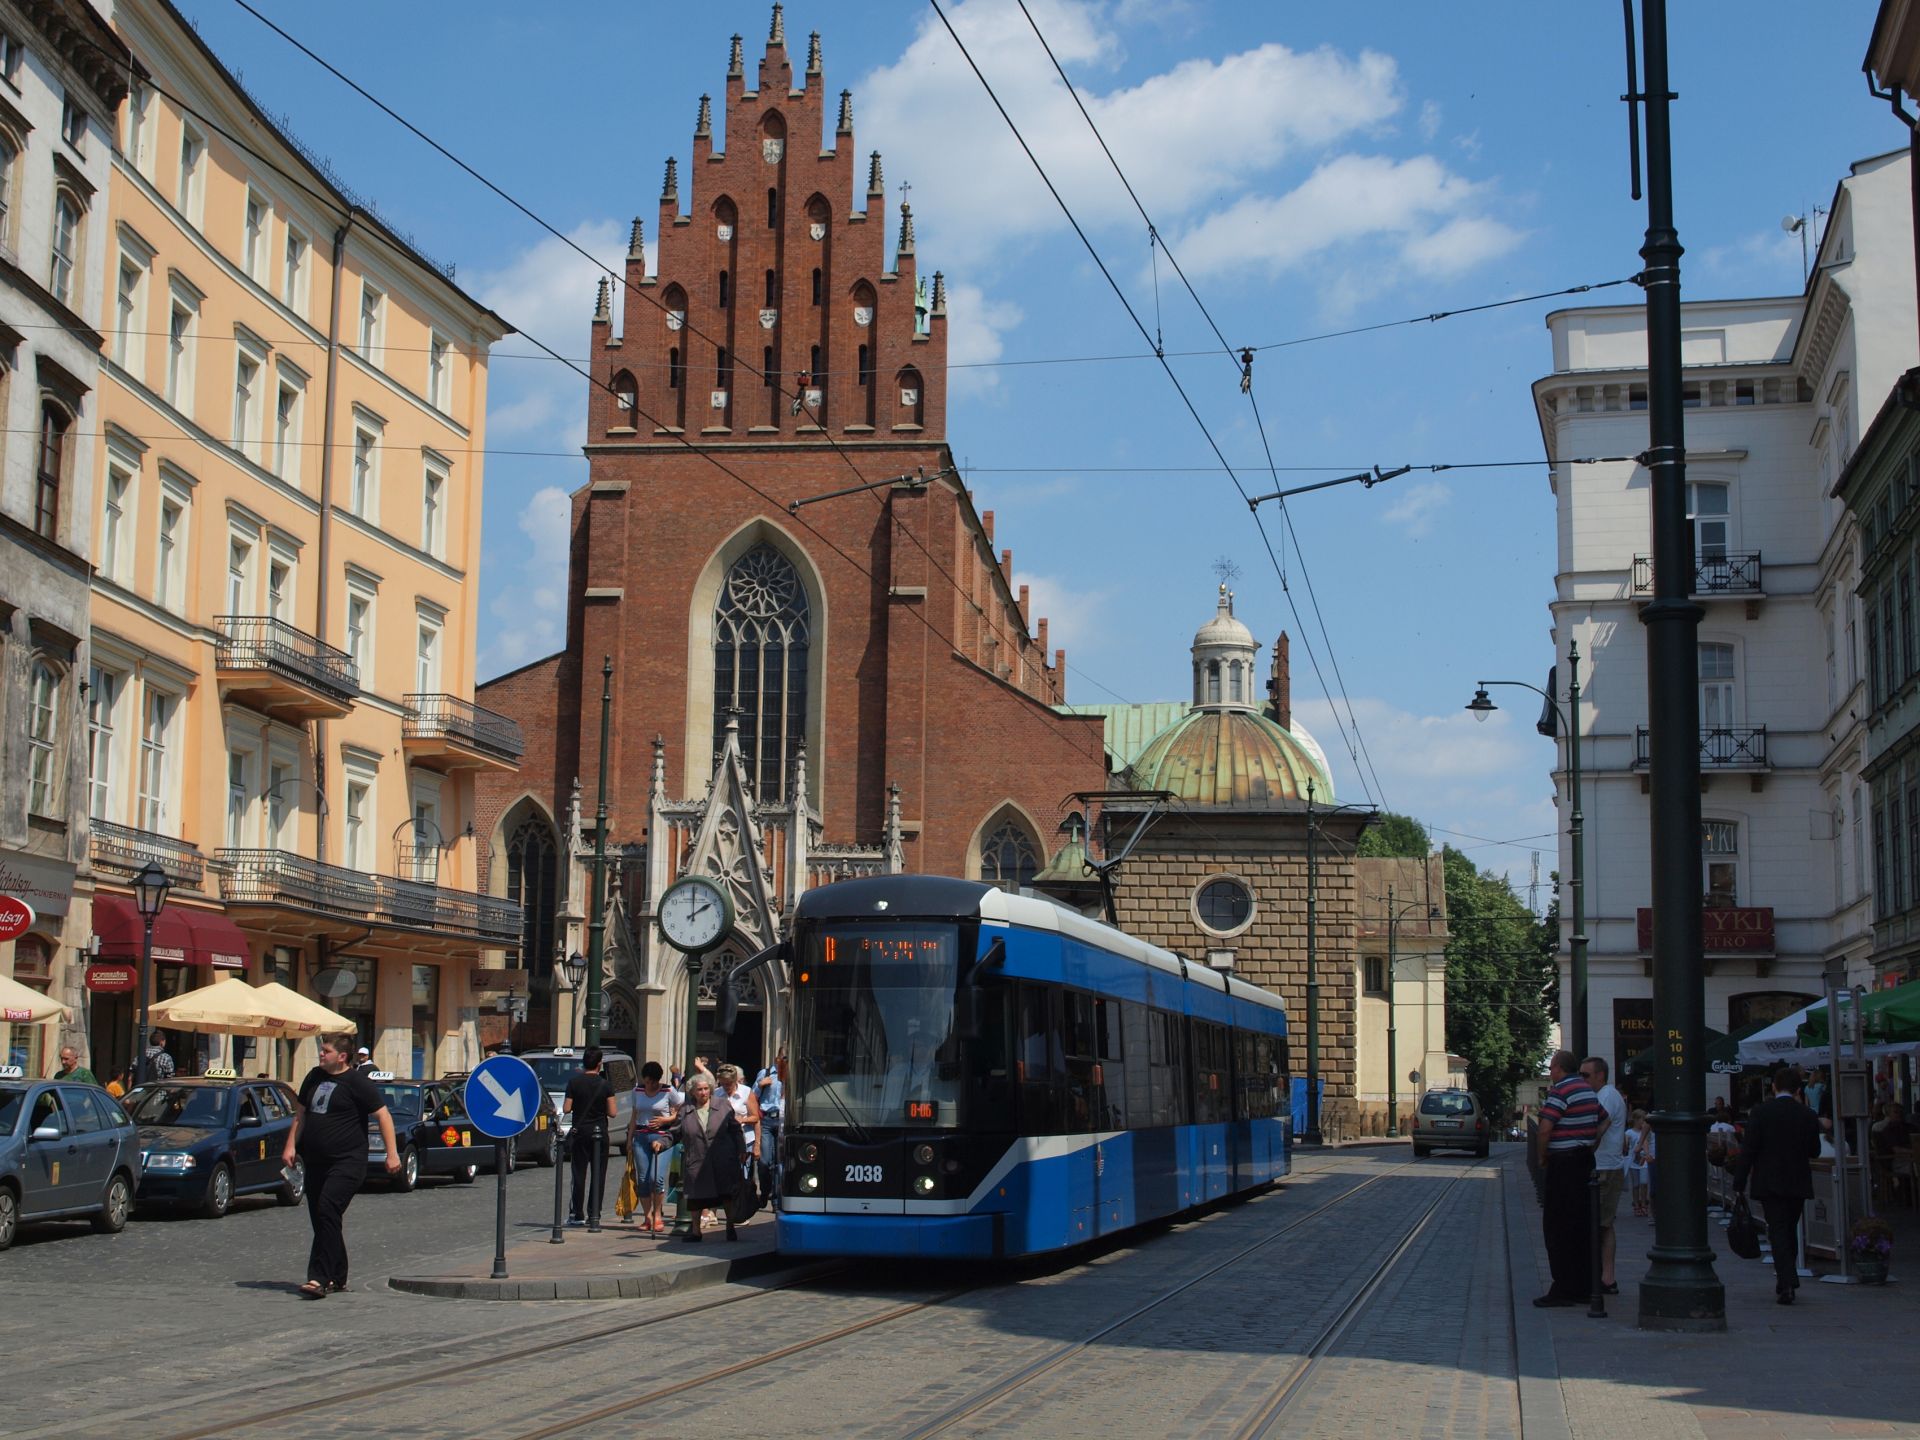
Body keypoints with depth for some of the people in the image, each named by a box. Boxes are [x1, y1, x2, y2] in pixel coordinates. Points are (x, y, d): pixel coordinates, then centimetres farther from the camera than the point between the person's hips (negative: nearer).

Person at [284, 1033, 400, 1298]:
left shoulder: (358, 1083, -9)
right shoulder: (314, 1077, 13)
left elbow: (382, 1115, -10)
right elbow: (301, 1114, 21)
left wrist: (392, 1154, -15)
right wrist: (291, 1146, 11)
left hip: (347, 1162, -8)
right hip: (315, 1162, 8)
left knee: (327, 1212, -20)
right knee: (319, 1217, 10)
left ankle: (319, 1279, -24)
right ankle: (337, 1278, 21)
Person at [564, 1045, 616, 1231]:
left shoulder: (574, 1083, -5)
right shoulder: (605, 1085, -7)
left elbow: (566, 1109, -6)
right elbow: (612, 1112, -8)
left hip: (580, 1132, 1)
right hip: (599, 1133, -1)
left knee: (579, 1174, 7)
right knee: (598, 1175, 4)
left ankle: (577, 1214, 8)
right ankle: (594, 1215, 1)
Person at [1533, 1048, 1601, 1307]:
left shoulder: (1560, 1091, -14)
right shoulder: (1589, 1091, 14)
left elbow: (1545, 1130, -20)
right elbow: (1599, 1125, 21)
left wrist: (1541, 1157, -7)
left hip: (1563, 1164, -9)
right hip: (1585, 1160, 9)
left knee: (1557, 1228, -4)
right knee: (1582, 1225, 12)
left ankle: (1563, 1289, -5)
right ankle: (1583, 1287, 15)